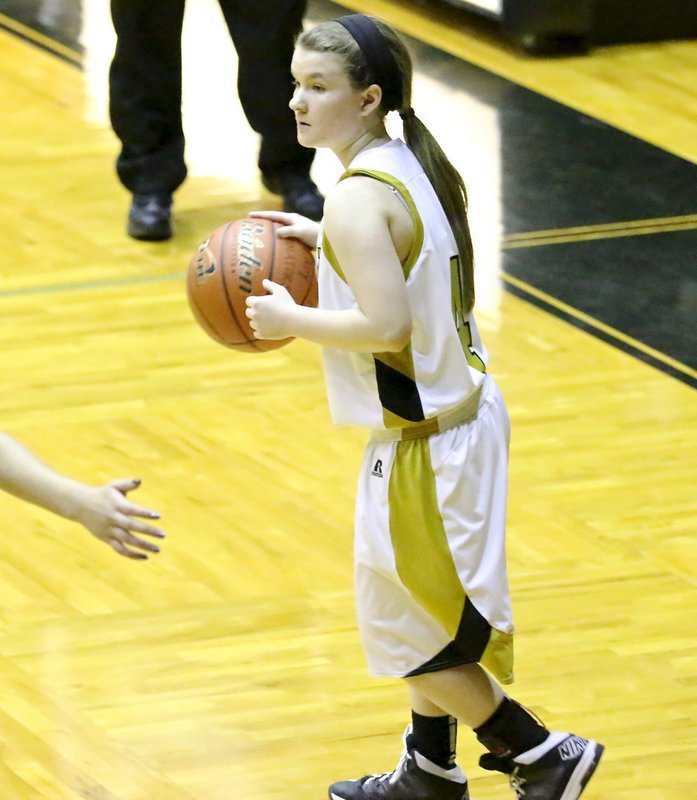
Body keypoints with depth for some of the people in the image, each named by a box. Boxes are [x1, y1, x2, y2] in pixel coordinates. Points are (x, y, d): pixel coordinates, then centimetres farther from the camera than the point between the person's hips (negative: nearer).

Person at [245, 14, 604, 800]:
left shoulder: (359, 200, -24)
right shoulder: (422, 164, 3)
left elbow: (386, 324, -30)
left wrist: (290, 318, -16)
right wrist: (328, 243, 11)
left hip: (420, 441, -9)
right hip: (465, 407, 9)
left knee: (405, 628, 6)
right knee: (428, 612, 22)